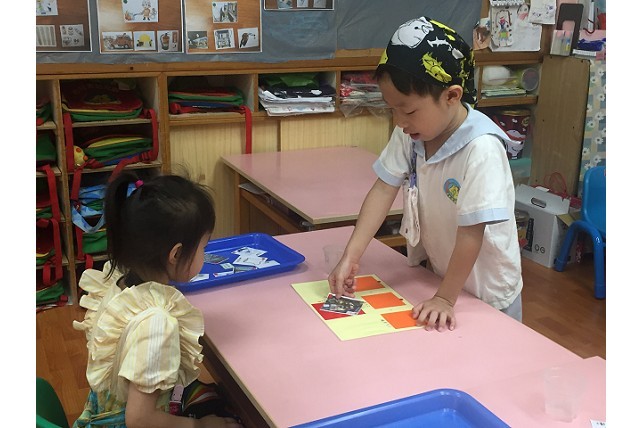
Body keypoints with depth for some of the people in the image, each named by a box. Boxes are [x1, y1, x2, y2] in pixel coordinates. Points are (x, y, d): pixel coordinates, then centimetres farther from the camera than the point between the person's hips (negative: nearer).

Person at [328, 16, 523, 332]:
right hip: (436, 273, 5)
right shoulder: (409, 135, -11)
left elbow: (471, 233, -28)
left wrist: (445, 298, -23)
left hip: (486, 294, -5)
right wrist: (351, 256, -19)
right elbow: (384, 189, -12)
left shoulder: (481, 149, -31)